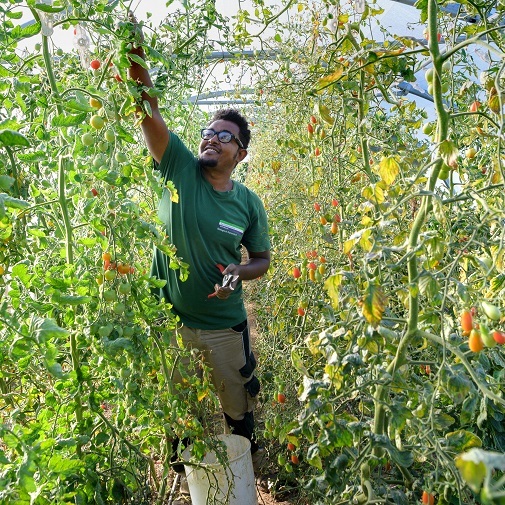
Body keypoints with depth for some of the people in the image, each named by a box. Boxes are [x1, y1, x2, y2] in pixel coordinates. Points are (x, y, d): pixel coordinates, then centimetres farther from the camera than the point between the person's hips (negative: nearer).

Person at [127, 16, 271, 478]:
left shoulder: (248, 203, -5)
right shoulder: (179, 170, -8)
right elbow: (152, 120, -24)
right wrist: (140, 77, -40)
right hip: (169, 319, 0)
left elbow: (262, 259, 5)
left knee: (238, 408, 18)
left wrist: (238, 273, -16)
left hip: (224, 326, 1)